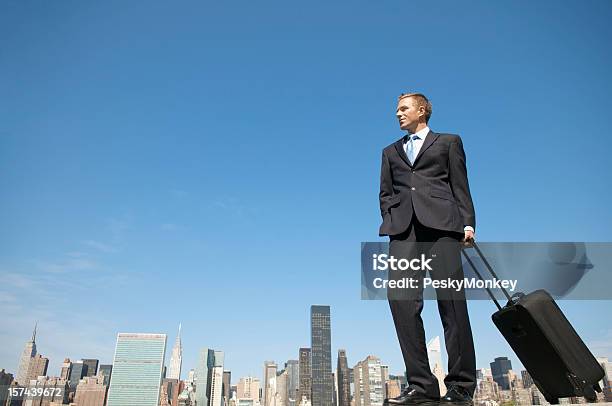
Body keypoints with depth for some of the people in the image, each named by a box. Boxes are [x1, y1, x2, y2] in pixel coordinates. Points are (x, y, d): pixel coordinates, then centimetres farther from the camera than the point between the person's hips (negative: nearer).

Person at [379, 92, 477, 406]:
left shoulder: (449, 142, 20)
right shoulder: (391, 151, 29)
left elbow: (460, 186, 10)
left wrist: (467, 223, -2)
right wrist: (390, 221, 4)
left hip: (441, 224, -2)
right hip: (403, 228, 3)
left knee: (451, 301, -8)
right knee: (400, 298, -13)